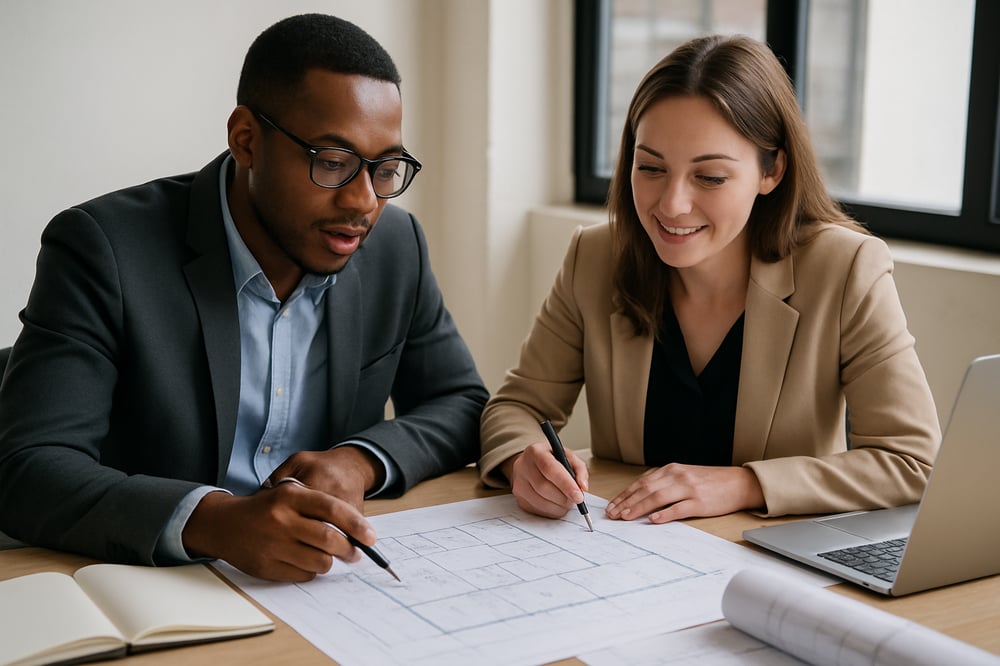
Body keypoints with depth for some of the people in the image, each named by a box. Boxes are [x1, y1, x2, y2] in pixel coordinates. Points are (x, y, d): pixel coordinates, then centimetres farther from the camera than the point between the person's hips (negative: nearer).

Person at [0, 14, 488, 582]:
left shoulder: (396, 244, 1)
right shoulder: (104, 249, -14)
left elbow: (461, 406, 10)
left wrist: (361, 462, -10)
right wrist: (212, 521, -35)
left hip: (337, 591, 3)